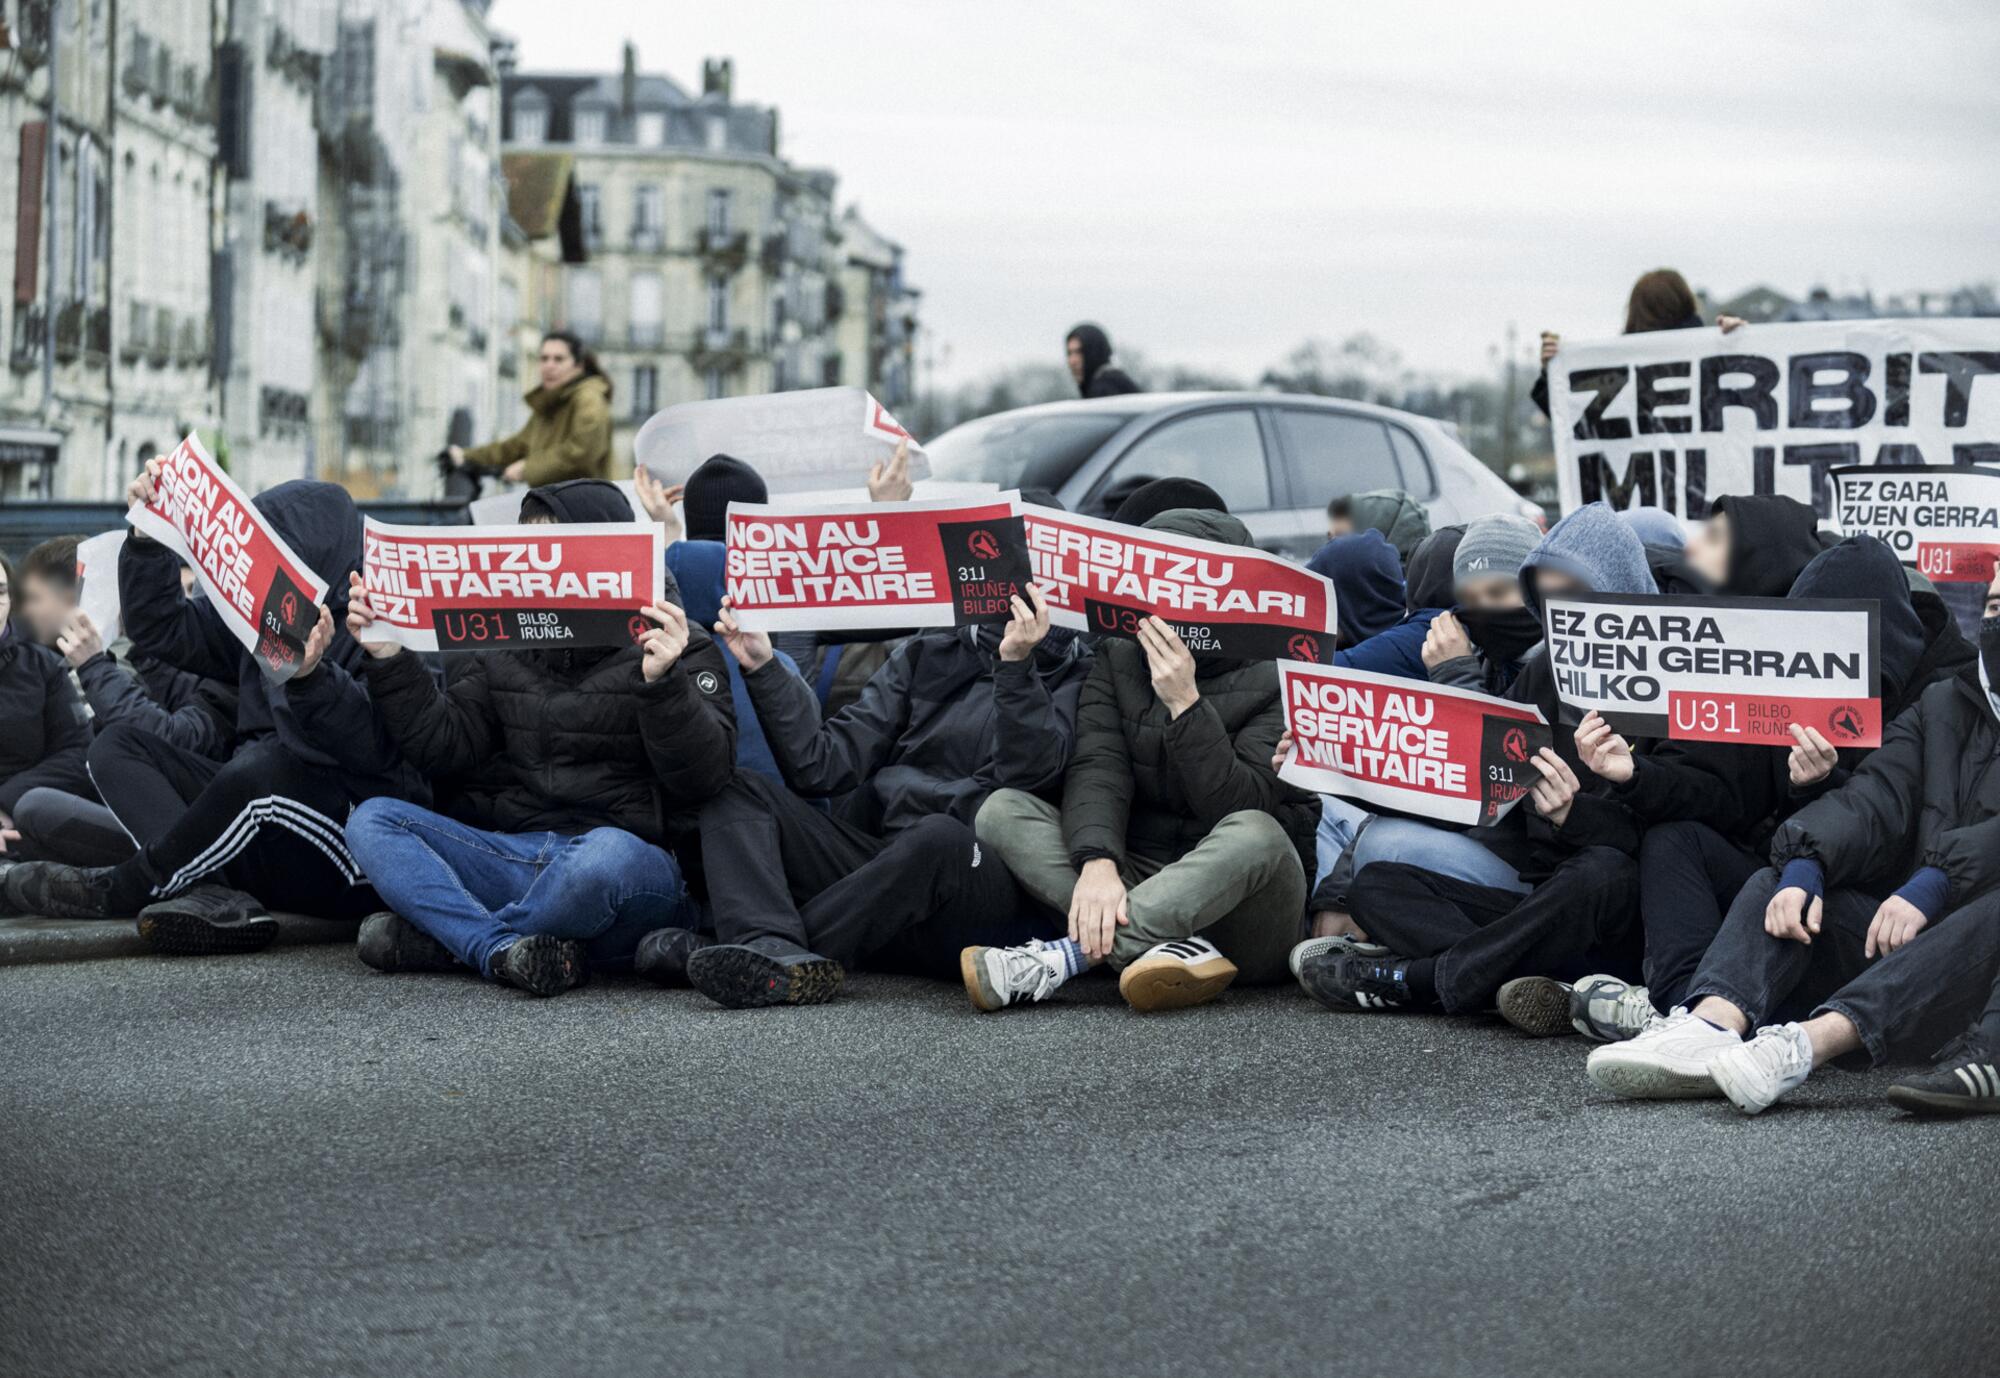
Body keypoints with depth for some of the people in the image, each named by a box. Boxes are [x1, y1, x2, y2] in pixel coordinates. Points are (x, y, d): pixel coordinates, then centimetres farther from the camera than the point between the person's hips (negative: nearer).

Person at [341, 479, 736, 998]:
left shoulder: (679, 648, 1)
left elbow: (704, 777, -10)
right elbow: (443, 746, 10)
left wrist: (663, 683, -26)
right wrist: (387, 657, 2)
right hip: (519, 853, 5)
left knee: (609, 854, -40)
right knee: (373, 820, -11)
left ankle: (444, 939, -19)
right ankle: (504, 950, -32)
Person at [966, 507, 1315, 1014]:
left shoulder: (1275, 677, -5)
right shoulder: (1119, 655, 7)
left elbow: (1240, 810, -17)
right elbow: (1097, 770, -9)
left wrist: (1185, 703, -23)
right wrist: (1097, 863, -28)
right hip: (1136, 877, 4)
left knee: (1255, 834, -37)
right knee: (1002, 810, -16)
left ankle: (1072, 953, -37)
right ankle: (1173, 950, -34)